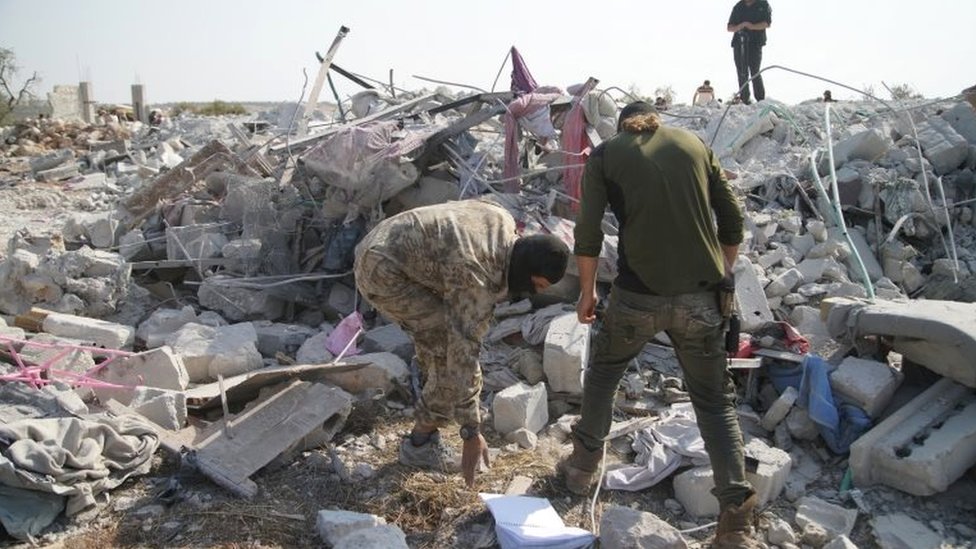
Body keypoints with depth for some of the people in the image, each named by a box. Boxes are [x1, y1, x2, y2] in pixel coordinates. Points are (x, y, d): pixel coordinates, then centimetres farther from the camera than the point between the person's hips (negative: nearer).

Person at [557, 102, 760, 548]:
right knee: (715, 401, 15)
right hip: (701, 296, 2)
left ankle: (584, 467, 38)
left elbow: (588, 235, 0)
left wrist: (586, 292, 13)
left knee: (603, 370, 25)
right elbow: (732, 222, 12)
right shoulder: (694, 142, 13)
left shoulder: (606, 153, 6)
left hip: (638, 295, -1)